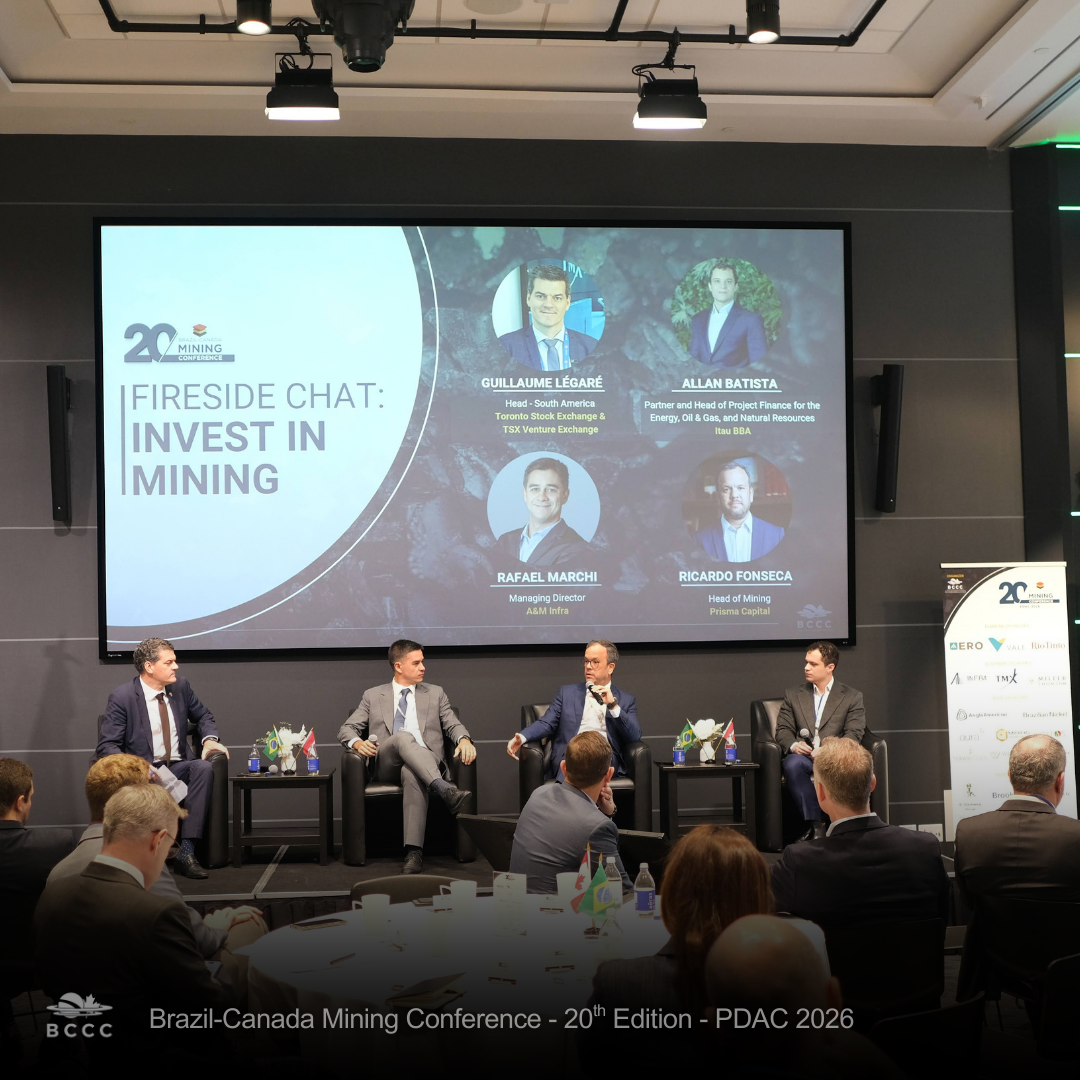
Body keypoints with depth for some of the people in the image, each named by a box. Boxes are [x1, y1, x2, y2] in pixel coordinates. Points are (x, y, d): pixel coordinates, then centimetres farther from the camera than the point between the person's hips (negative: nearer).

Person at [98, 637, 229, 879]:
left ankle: (186, 852, -33)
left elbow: (203, 716, 23)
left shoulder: (180, 686, 7)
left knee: (203, 768, -30)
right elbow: (106, 746, -10)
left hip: (179, 767, 4)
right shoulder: (122, 697, -7)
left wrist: (209, 739, 0)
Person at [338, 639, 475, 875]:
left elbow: (453, 725, 14)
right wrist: (357, 742, -10)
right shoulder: (373, 696, 20)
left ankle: (414, 852, -49)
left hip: (425, 763, 0)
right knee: (403, 736, -36)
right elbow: (346, 729, 15)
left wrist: (464, 739, -11)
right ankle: (444, 789, -54)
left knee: (412, 774, -40)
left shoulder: (435, 693, 23)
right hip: (385, 765, 0)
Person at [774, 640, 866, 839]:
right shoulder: (793, 695, 20)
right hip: (803, 755, 2)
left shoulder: (852, 697, 13)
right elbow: (783, 730, 13)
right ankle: (814, 824, -30)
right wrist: (793, 745, -12)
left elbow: (854, 735, 2)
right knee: (793, 763, -35)